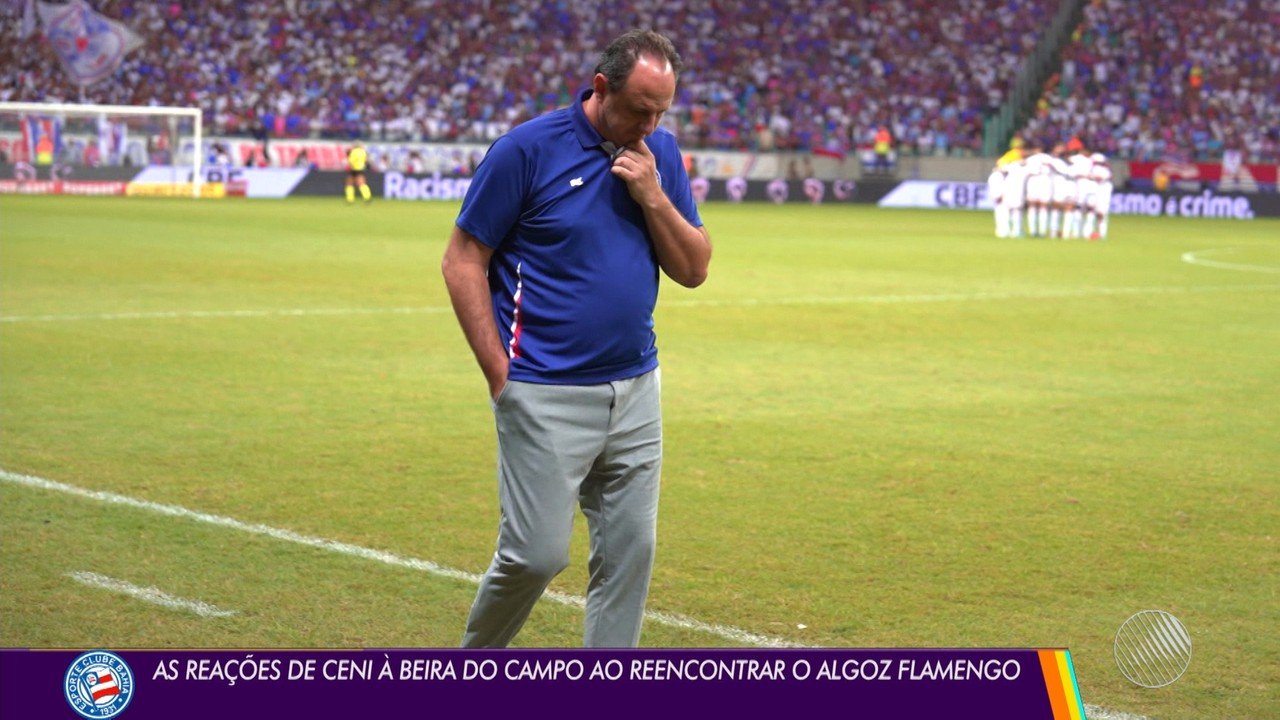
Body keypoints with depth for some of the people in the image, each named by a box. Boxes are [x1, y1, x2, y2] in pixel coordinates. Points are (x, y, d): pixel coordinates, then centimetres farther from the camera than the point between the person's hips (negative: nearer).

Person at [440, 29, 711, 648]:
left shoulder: (661, 153, 6)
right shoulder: (527, 149, -10)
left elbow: (693, 269, 6)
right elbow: (463, 261, -6)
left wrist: (653, 197, -11)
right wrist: (501, 375, -9)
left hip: (636, 389, 5)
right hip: (547, 397, -5)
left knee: (629, 552, 6)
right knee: (537, 553, -5)